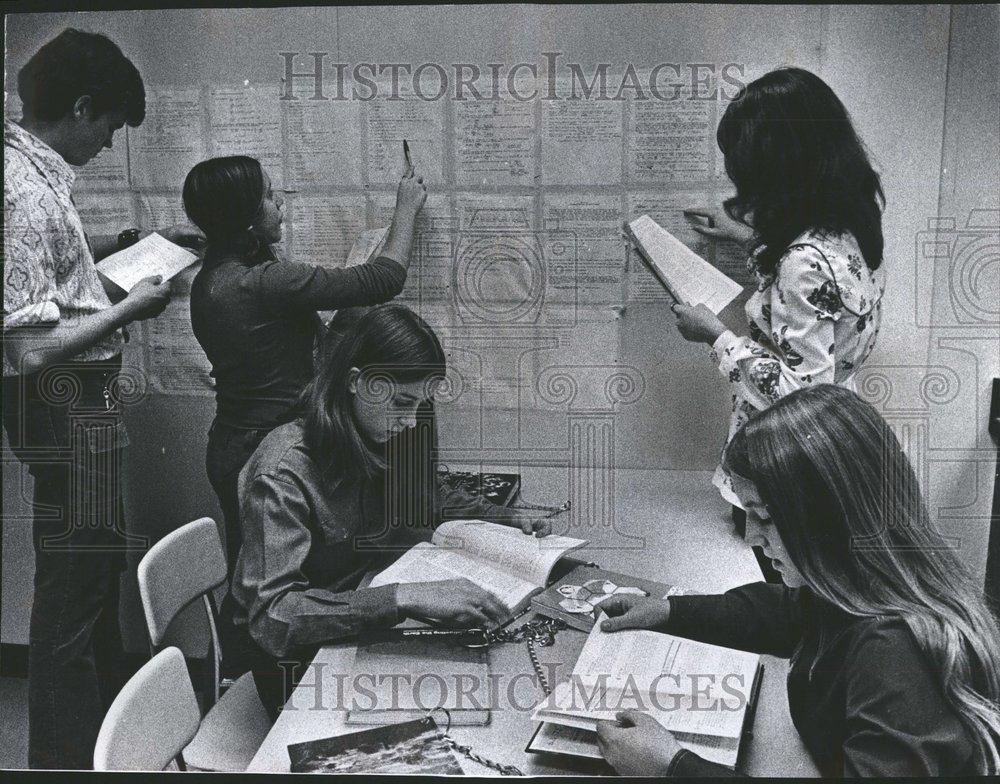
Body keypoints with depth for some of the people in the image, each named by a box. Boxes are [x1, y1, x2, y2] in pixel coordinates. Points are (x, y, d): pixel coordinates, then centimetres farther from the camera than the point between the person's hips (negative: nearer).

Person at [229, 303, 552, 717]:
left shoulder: (385, 439, -4)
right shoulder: (284, 473, -26)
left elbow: (430, 497, 17)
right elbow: (272, 617, -34)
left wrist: (509, 518, 1)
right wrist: (405, 597, -44)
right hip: (295, 660, -6)